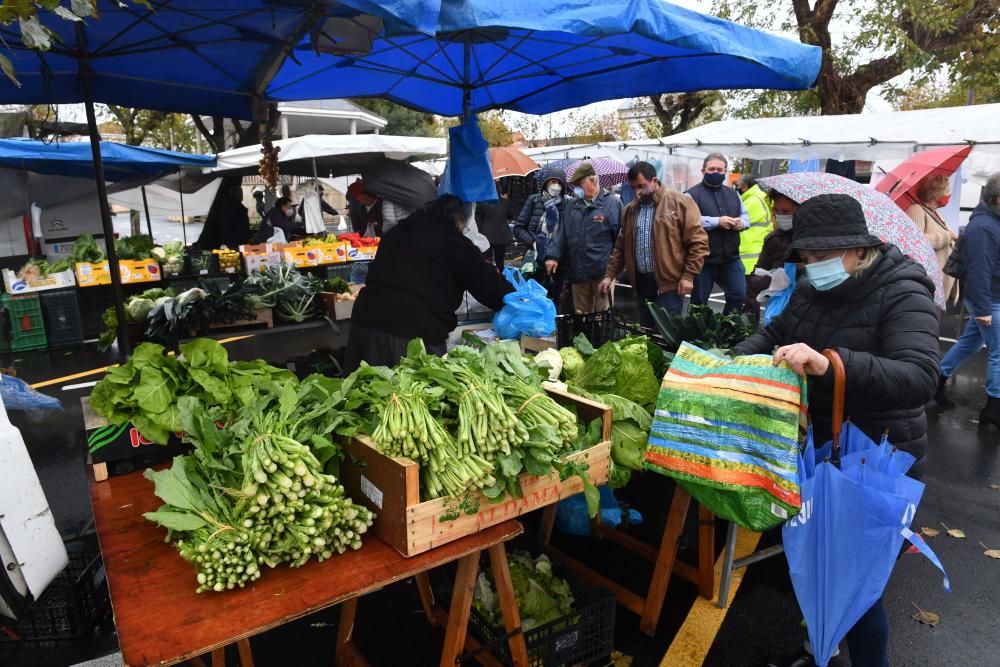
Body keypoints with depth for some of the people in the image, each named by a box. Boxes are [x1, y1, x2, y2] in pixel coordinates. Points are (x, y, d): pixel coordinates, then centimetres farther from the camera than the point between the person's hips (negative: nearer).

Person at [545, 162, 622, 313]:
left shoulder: (613, 203, -5)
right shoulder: (573, 206, 12)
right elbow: (562, 233, 13)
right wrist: (553, 255, -2)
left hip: (603, 273, -5)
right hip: (577, 273, 5)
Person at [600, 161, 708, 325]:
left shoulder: (680, 202, -5)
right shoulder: (630, 210, 12)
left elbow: (698, 242, -7)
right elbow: (621, 247, 16)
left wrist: (688, 276, -12)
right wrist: (609, 275, 7)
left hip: (669, 283, -5)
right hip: (641, 282, 6)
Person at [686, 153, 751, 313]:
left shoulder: (733, 194, 16)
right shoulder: (693, 194, -5)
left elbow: (745, 215, 19)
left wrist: (742, 222, -5)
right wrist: (717, 222, -22)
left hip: (731, 258, 6)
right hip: (703, 259, -5)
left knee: (739, 295, 9)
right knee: (699, 302, 5)